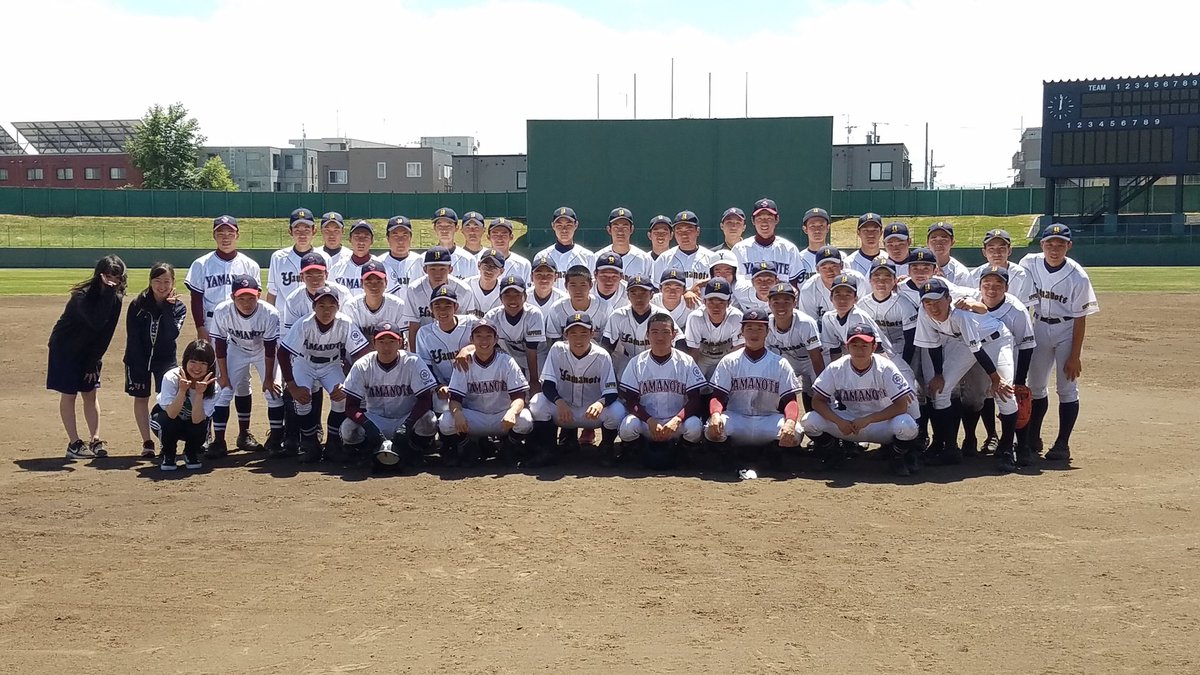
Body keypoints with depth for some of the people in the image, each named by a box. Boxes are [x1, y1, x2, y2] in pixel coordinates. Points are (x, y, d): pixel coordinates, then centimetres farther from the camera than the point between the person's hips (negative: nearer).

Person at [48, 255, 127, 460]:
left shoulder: (116, 297, -10)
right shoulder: (83, 296, -27)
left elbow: (106, 334, -6)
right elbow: (97, 323, -44)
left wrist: (95, 362, -6)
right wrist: (107, 293, -44)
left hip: (89, 351, 6)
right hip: (65, 349, -6)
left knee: (90, 394, 6)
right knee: (69, 394, -1)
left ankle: (95, 441, 7)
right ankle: (74, 444, 2)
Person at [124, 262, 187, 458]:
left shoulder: (178, 307, -8)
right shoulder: (138, 305, -10)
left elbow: (172, 334, -24)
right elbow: (133, 338, -10)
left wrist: (168, 307, -25)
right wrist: (139, 366, -14)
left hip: (165, 359, 0)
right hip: (139, 358, 1)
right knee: (141, 398, 5)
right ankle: (147, 443, 15)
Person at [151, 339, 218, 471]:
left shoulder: (212, 386, -24)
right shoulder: (172, 377, -29)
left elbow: (197, 419, -33)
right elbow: (172, 414, -37)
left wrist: (199, 393, -45)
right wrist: (182, 390, -50)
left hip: (193, 422, 2)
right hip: (165, 416, -1)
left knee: (201, 425, -31)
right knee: (168, 422, -35)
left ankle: (191, 454, 3)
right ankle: (168, 455, -3)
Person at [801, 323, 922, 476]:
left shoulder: (885, 368, -18)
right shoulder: (836, 368, -13)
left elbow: (902, 405, -22)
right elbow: (817, 401, -9)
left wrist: (867, 420, -29)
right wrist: (838, 421, -27)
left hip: (881, 422, -2)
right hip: (846, 422, 2)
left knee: (907, 426, -35)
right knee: (808, 421, -22)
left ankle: (898, 457, 1)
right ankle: (833, 452, 9)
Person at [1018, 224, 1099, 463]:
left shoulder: (1078, 277, -19)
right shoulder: (1029, 264, -11)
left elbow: (1080, 318, -15)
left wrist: (1075, 355, -15)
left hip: (1067, 330, -4)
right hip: (1039, 327, 4)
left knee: (1067, 388, -4)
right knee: (1035, 386, 11)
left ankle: (1062, 444, 2)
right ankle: (1033, 438, 24)